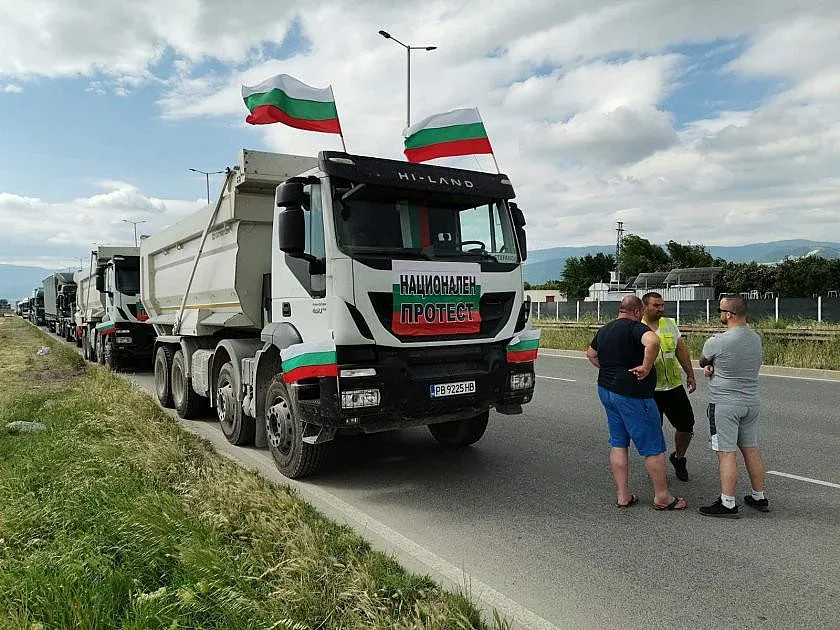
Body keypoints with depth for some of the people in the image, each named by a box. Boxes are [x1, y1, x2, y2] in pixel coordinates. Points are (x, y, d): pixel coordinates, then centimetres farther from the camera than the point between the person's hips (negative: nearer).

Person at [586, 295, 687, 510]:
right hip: (632, 394, -8)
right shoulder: (635, 327, -13)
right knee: (653, 447, 4)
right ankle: (662, 497, 15)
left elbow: (591, 353, 28)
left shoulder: (604, 330, 12)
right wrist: (646, 367, -24)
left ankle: (623, 495, 17)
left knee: (618, 443, 13)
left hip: (606, 390, 8)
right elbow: (653, 342, -35)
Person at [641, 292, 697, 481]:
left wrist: (690, 375, 14)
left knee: (686, 425, 9)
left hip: (674, 385, 5)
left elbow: (682, 350, 14)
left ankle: (678, 458, 34)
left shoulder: (670, 324, 7)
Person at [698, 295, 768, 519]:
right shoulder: (756, 338, 4)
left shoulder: (717, 342, -19)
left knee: (726, 453, -2)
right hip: (751, 402, 8)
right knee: (751, 449, 16)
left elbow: (702, 362, 0)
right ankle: (759, 498, 27)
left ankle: (728, 504, 3)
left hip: (724, 404, -8)